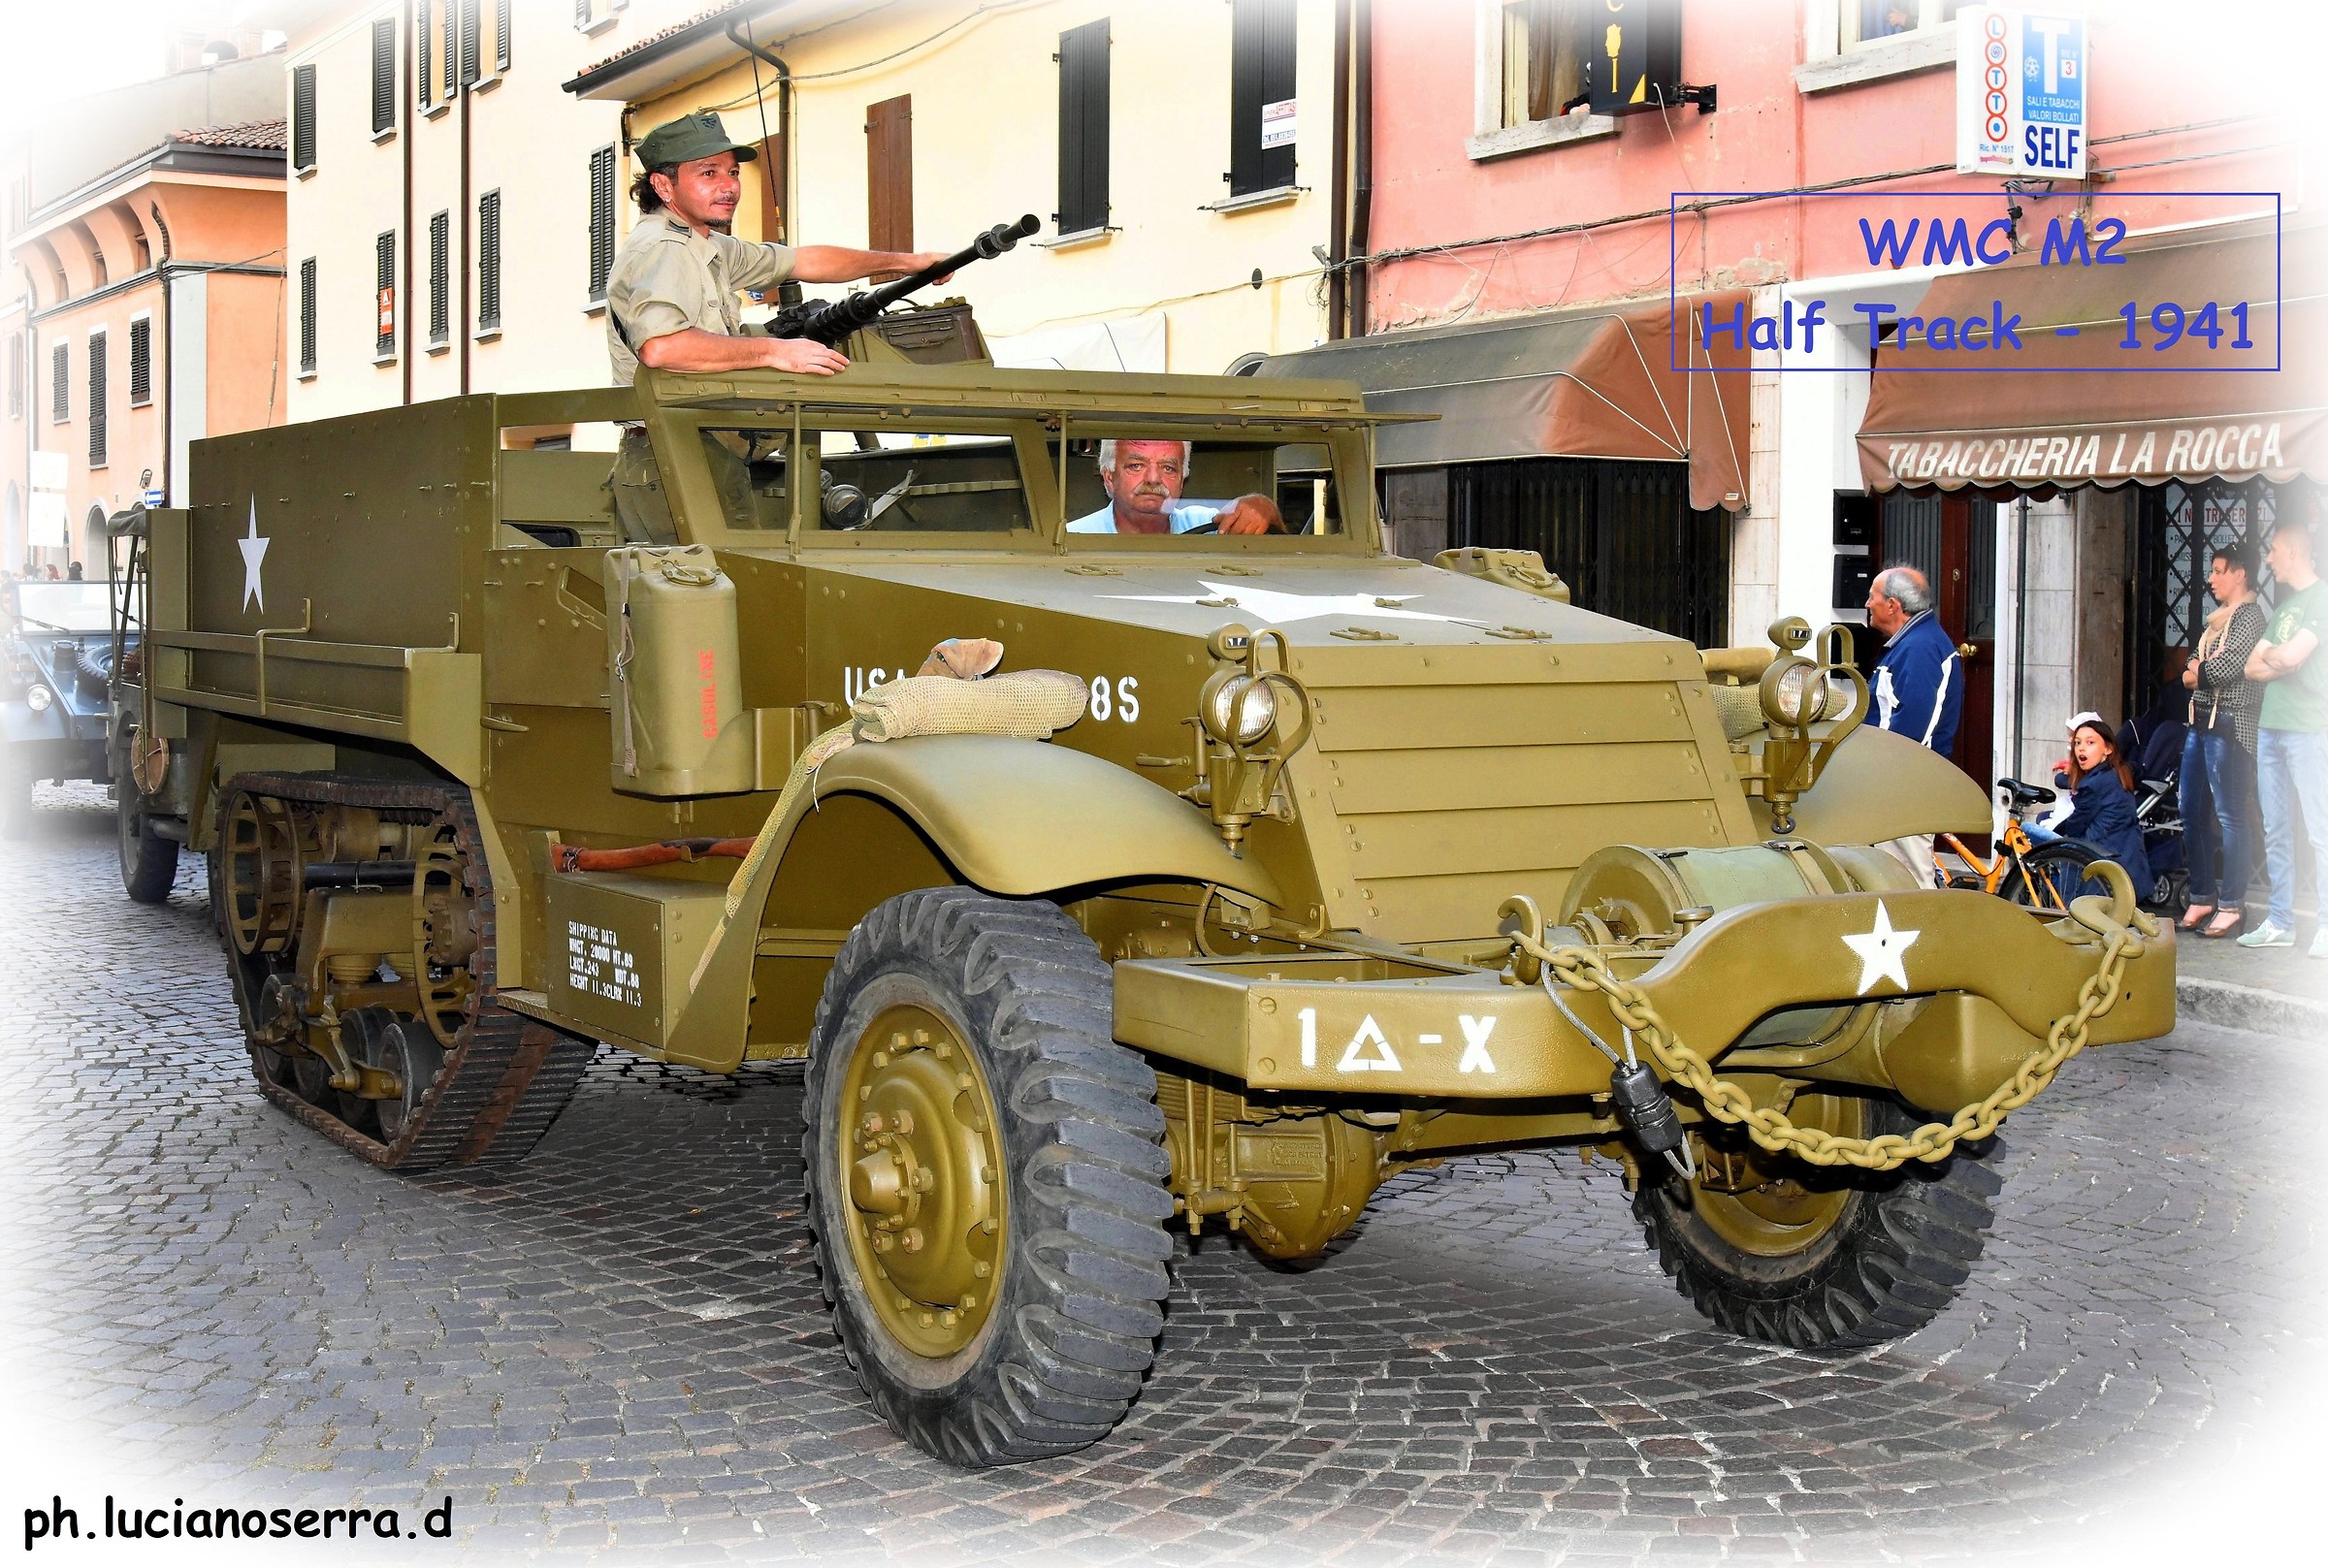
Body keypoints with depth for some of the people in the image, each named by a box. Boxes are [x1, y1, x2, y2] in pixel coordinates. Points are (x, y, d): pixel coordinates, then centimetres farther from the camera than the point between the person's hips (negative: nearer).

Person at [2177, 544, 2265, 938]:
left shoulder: (2250, 617, -9)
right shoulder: (2219, 618, 20)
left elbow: (2231, 665, -20)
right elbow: (2197, 667, 19)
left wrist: (2196, 673, -2)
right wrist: (2196, 670, -4)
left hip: (2230, 723, -10)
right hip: (2200, 721, 10)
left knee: (2230, 814, -7)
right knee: (2193, 811, 10)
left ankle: (2231, 905, -5)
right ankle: (2202, 896, 17)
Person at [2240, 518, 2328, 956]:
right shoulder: (2284, 606, 20)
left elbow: (2291, 655, -17)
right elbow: (2253, 668, 15)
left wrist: (2269, 655, 4)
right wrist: (2283, 660, -4)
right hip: (2270, 727, 9)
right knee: (2276, 831, 8)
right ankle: (2280, 923, 12)